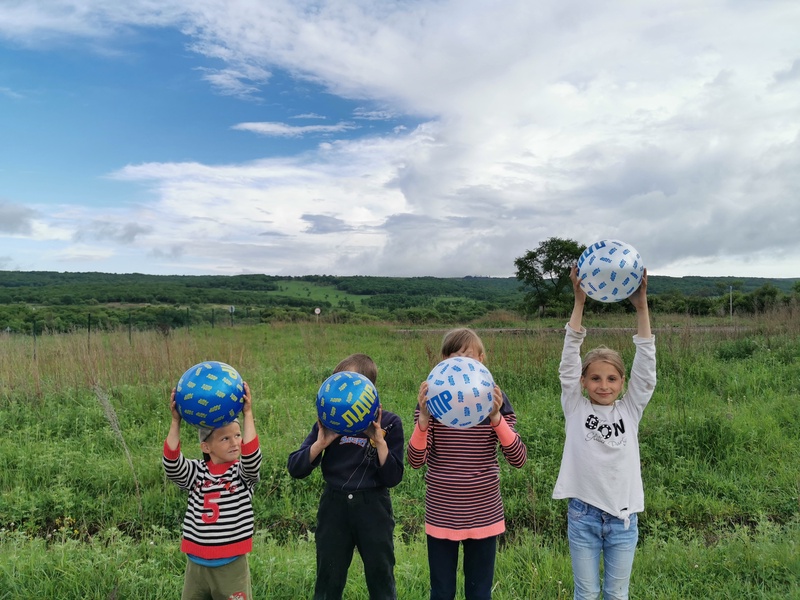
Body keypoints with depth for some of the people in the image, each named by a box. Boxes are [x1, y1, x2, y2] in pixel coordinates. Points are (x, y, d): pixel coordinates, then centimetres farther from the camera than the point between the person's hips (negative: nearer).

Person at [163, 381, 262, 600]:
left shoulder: (243, 472, -5)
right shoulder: (196, 472, -1)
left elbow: (252, 458, -26)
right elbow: (171, 465, -18)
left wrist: (248, 415, -31)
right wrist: (176, 421, -25)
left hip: (232, 565, -2)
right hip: (196, 564, 2)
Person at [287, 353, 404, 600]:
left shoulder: (389, 422, -6)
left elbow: (392, 478, -9)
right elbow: (296, 469, -6)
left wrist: (379, 440, -20)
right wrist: (321, 442, -21)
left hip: (373, 508, -1)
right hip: (334, 507, 2)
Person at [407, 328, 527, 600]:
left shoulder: (494, 399, -4)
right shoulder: (432, 399, -5)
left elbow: (518, 459, -11)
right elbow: (416, 460, -11)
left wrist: (495, 418, -25)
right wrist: (423, 418, -27)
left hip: (483, 516, 1)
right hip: (441, 516, 0)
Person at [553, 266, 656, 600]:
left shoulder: (630, 410, 1)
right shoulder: (576, 409, -4)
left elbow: (646, 368, -8)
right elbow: (569, 362, -12)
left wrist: (641, 307, -17)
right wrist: (579, 302, -19)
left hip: (623, 517, 1)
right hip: (583, 514, -1)